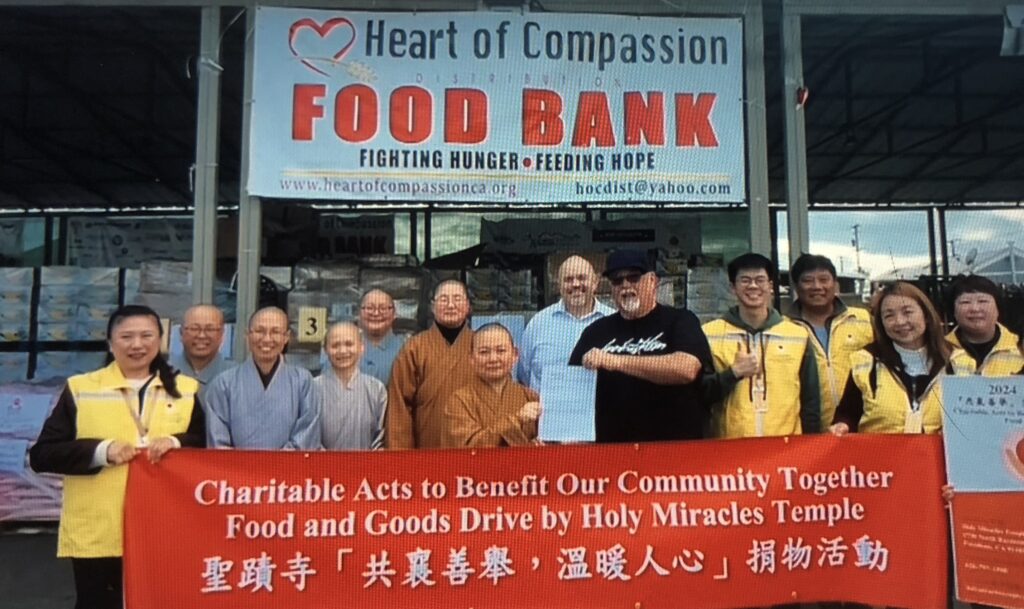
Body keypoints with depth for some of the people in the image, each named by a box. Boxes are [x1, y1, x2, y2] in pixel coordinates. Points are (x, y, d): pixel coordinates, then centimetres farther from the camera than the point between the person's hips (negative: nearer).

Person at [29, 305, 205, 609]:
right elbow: (41, 454, 0)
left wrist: (176, 442, -12)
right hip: (97, 533, -1)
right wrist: (101, 450, -15)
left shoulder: (185, 389, 8)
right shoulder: (80, 389, 3)